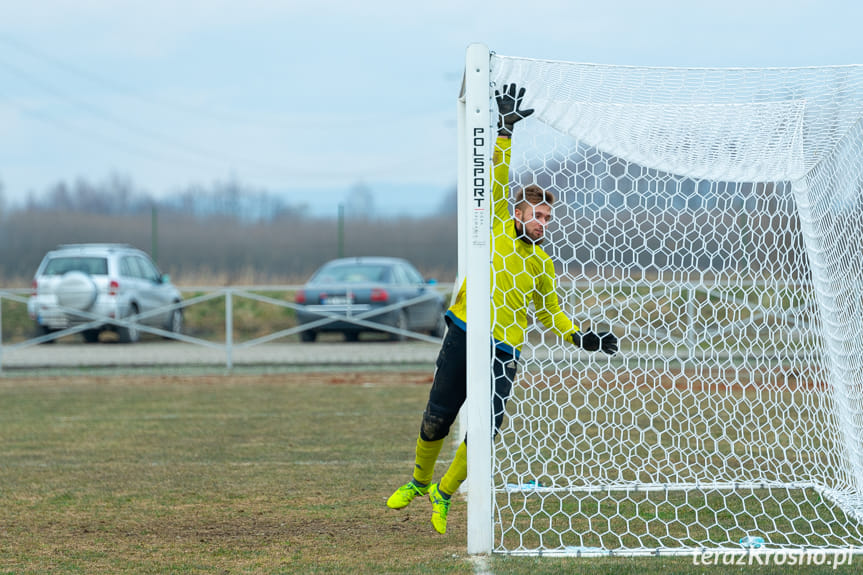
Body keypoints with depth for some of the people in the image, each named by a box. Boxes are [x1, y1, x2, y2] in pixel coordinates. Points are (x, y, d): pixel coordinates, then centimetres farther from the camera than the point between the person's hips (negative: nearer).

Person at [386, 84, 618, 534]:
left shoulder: (542, 264, 13)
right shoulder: (498, 230, 5)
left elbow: (550, 313, 23)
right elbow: (497, 177, 0)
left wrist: (578, 337, 7)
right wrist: (506, 129, -6)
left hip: (504, 353, 2)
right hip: (462, 338, -2)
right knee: (436, 420, 1)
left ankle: (444, 493, 14)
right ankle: (419, 480, 30)